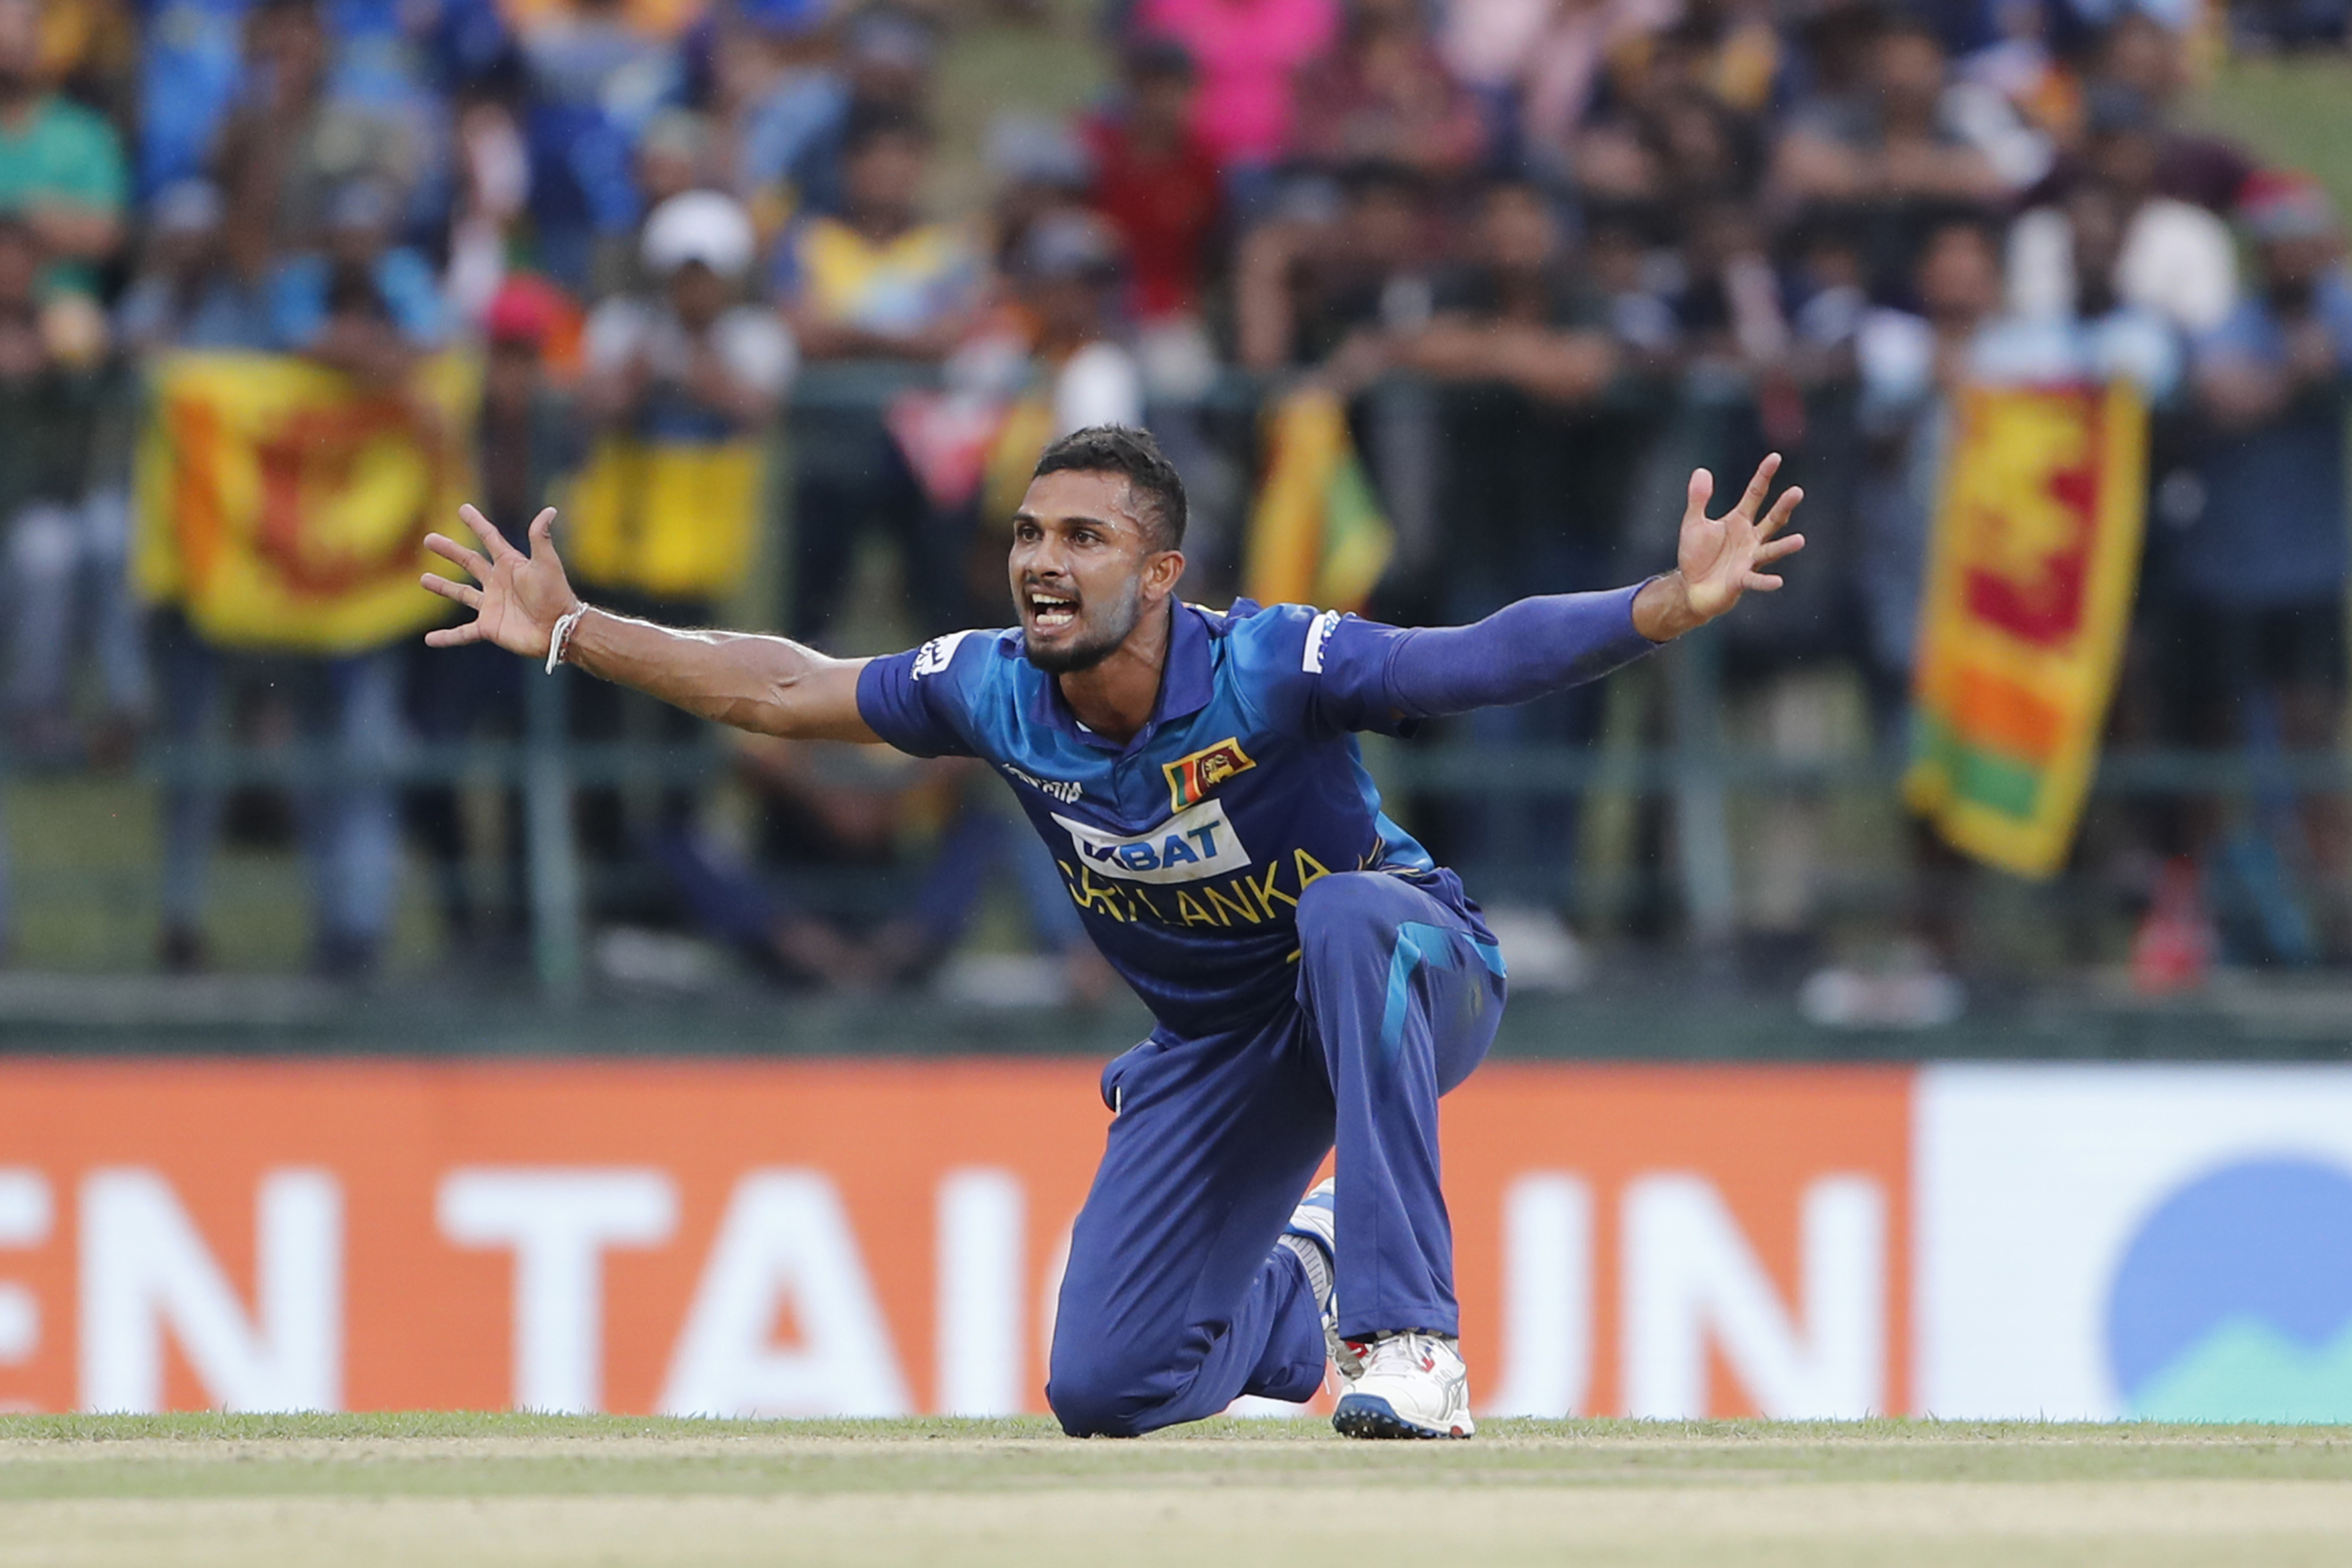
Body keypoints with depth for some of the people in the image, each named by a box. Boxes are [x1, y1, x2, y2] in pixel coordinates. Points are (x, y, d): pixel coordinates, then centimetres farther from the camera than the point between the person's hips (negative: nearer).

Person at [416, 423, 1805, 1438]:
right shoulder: (995, 693, -14)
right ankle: (1301, 1292, 34)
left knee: (1346, 914, -42)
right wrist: (566, 633, 2)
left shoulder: (1272, 668, -30)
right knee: (1104, 1391, -3)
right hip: (1219, 1043, 5)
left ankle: (1411, 1338, -39)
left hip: (1411, 981, -5)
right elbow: (778, 688, 1)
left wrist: (1673, 608, -59)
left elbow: (1497, 656, -43)